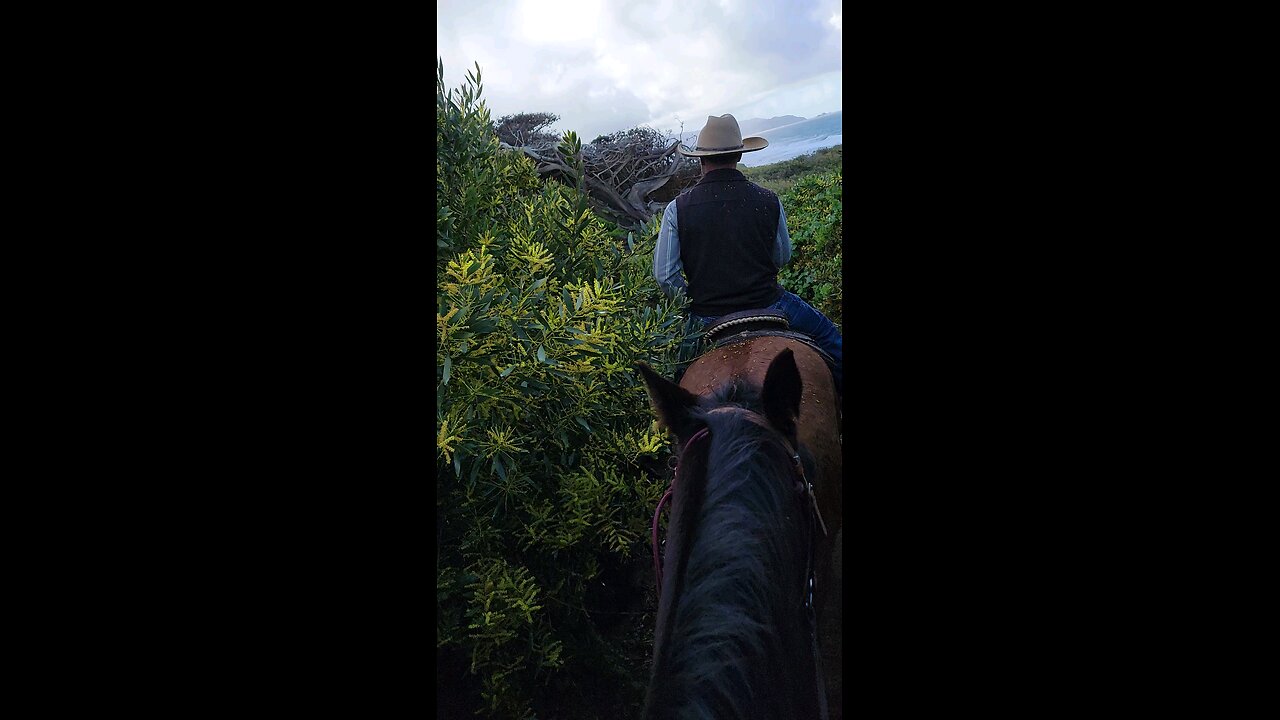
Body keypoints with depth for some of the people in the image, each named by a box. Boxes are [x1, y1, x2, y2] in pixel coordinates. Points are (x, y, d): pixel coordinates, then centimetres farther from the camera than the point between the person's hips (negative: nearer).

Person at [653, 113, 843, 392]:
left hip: (706, 318, 1)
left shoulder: (677, 209, -11)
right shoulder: (769, 201, -9)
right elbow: (783, 258, 5)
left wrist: (692, 300, 9)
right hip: (766, 305, 0)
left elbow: (664, 275, -9)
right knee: (826, 332, 23)